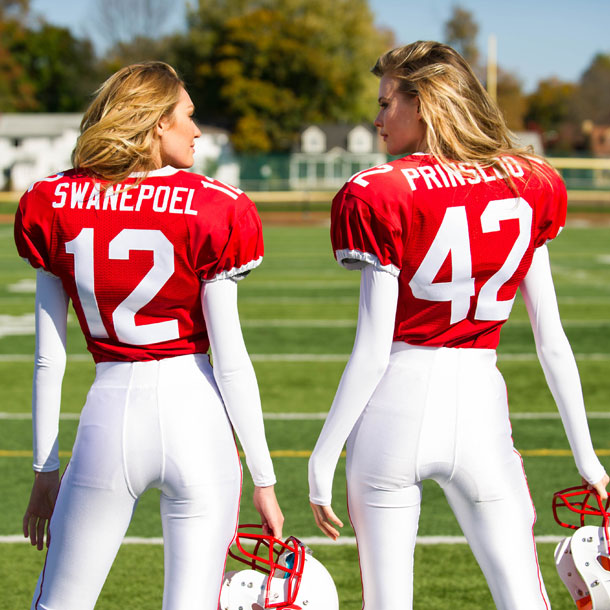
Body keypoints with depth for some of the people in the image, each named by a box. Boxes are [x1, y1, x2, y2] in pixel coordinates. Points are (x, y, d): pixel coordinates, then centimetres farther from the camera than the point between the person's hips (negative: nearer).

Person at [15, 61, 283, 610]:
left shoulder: (55, 206, 2)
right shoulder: (209, 212, -5)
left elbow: (49, 360, 4)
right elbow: (231, 362, -6)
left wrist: (45, 469, 12)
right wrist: (264, 479, 0)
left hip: (110, 417, 2)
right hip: (195, 416, -1)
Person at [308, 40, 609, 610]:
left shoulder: (381, 198, -8)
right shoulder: (529, 188, 5)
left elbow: (372, 350, -10)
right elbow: (552, 340, 6)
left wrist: (324, 455, -3)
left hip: (397, 400, -3)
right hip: (479, 401, 3)